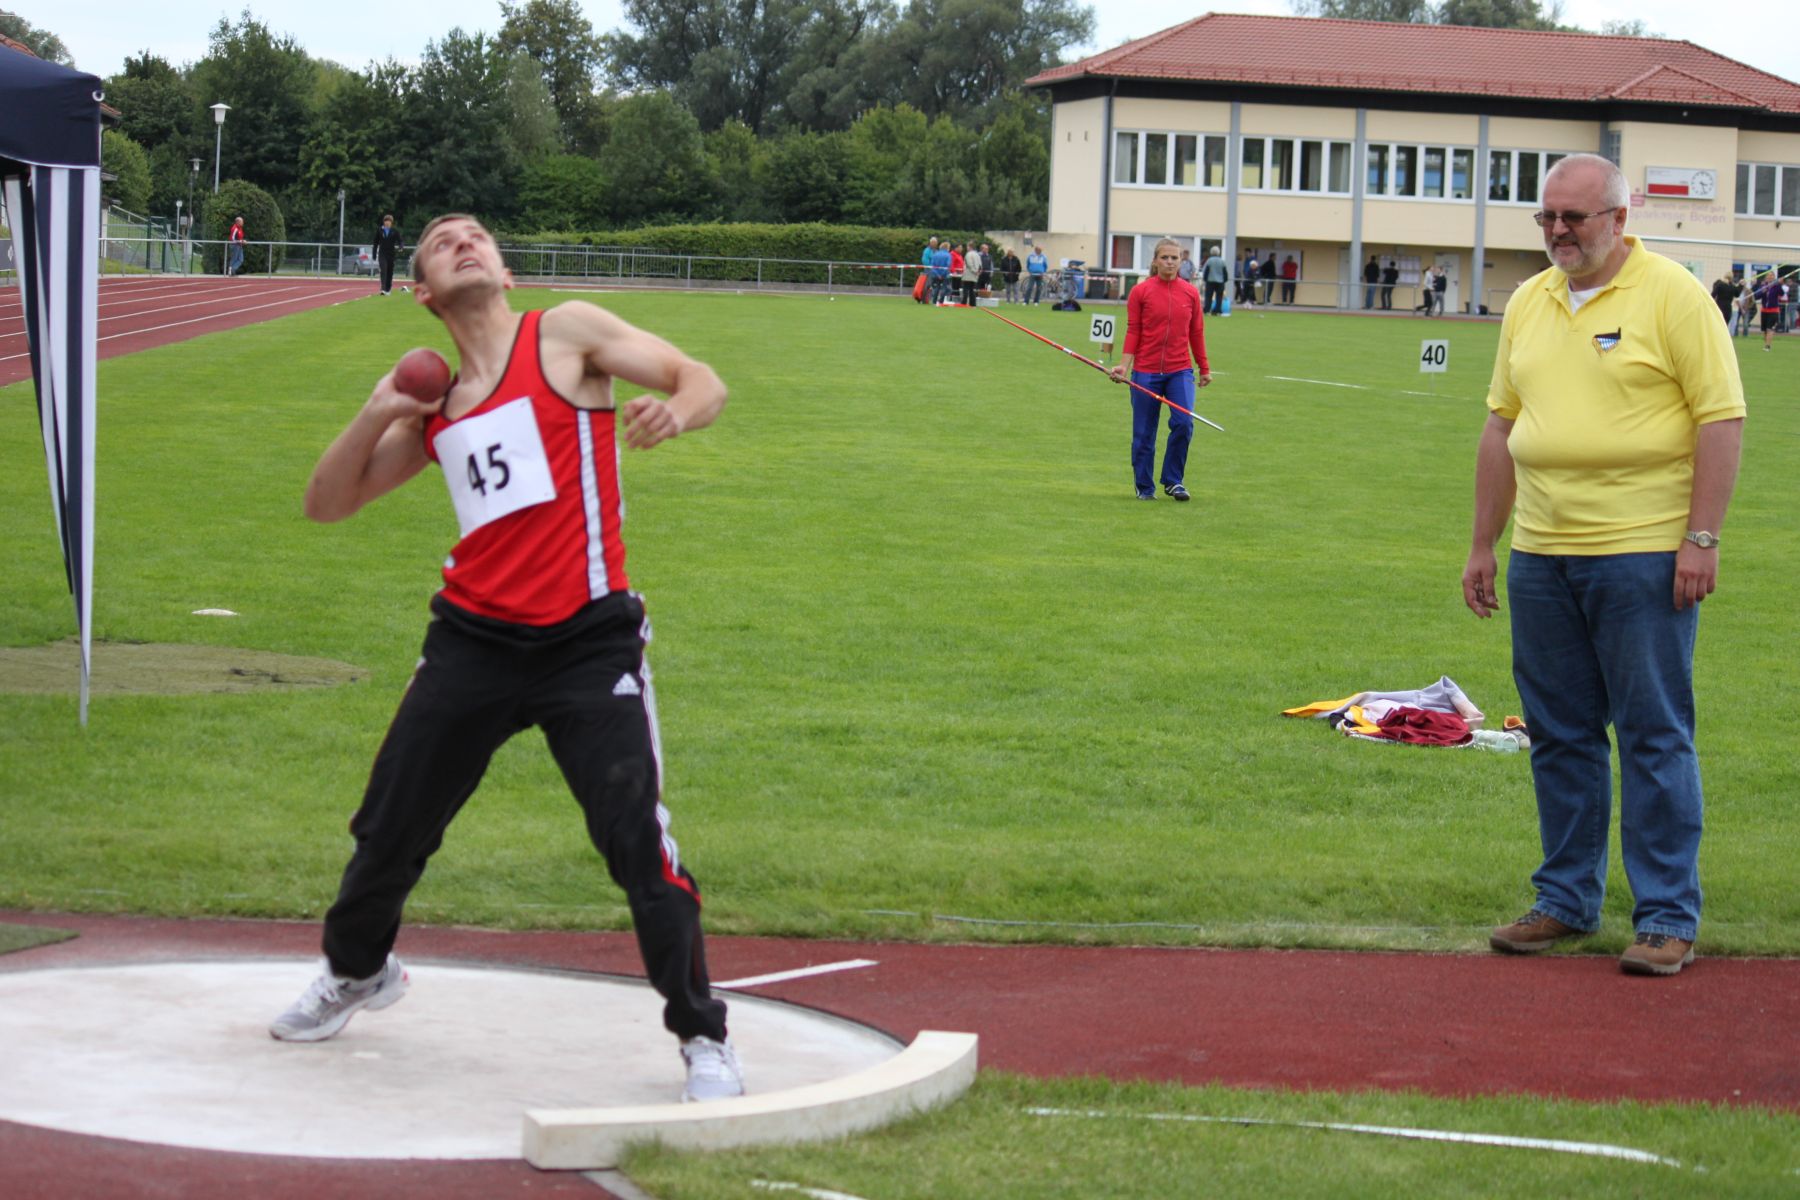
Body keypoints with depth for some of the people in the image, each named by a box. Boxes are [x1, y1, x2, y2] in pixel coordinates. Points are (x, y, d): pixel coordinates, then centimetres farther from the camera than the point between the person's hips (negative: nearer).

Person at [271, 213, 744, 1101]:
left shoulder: (567, 334, 2)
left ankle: (703, 1038, 2)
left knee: (637, 842, -12)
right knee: (390, 826, 13)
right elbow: (326, 504, 18)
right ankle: (355, 971, 42)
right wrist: (375, 415, 1)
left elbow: (702, 383, -3)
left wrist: (674, 412, -27)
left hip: (587, 643, -5)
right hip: (473, 641, 5)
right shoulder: (433, 409, 15)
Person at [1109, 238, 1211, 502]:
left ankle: (1173, 481, 2)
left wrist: (1204, 368, 16)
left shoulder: (1190, 293, 5)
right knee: (1143, 433, 3)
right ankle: (1144, 488, 19)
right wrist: (1123, 366, -9)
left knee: (1183, 423, -15)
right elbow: (1133, 331, 0)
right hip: (1146, 371, -1)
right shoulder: (1140, 292, -1)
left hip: (1180, 371, 1)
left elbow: (1196, 332, 12)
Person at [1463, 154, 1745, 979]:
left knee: (1654, 736, -2)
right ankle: (1566, 900, 21)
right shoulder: (1527, 304, 12)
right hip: (1540, 556, 6)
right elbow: (1502, 426, 17)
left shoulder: (1672, 295, -6)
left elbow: (1721, 418, -9)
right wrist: (1483, 545, 15)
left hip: (1644, 555, -6)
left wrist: (1701, 539, -15)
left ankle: (1668, 917, 4)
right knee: (1559, 737, 11)